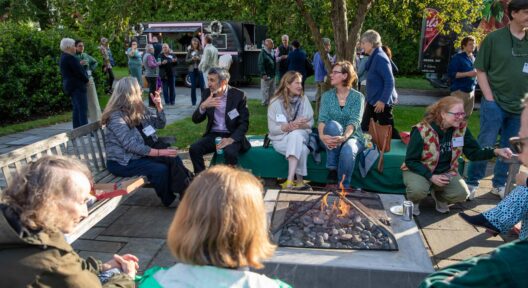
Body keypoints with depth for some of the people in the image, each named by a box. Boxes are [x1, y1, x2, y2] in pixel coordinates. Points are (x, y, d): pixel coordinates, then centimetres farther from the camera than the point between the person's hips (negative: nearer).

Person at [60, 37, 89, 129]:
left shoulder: (63, 57, 16)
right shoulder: (70, 57, -16)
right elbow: (79, 71, -16)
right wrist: (86, 79, -2)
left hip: (70, 86, 10)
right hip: (77, 86, -10)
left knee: (76, 109, 13)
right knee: (83, 109, -10)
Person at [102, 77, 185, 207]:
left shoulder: (139, 109, 4)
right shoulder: (116, 116, -20)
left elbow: (160, 124, 12)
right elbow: (131, 146, -26)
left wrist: (158, 105, -5)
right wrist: (159, 152, -28)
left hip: (140, 153, 8)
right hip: (122, 162, -7)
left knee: (174, 159, -14)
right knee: (160, 170, -25)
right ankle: (169, 200, -3)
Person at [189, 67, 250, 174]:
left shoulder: (239, 95, -8)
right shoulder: (207, 93, 3)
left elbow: (244, 123, -9)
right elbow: (196, 120, 3)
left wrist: (231, 139, -25)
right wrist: (203, 106, -18)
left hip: (232, 136, -4)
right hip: (213, 135, 4)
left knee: (230, 152, -34)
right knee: (194, 149, -22)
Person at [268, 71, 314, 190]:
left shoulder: (304, 99, 4)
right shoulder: (276, 102, -4)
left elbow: (310, 123, 1)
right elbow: (273, 129, -8)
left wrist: (299, 125, -21)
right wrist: (290, 125, -22)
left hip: (300, 135, 2)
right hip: (281, 138, -2)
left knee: (295, 134, -36)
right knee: (302, 149, -34)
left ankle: (290, 181, -41)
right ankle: (299, 181, -24)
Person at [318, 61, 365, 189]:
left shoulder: (358, 97, -2)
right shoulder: (327, 96, 5)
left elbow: (354, 121, -16)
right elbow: (322, 119, -9)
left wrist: (344, 137, -36)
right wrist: (322, 135, -31)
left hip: (352, 137, -1)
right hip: (332, 138, 2)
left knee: (347, 151, -37)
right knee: (332, 125, -33)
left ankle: (344, 187, -15)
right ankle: (332, 170, -25)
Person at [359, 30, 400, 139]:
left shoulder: (380, 57, -19)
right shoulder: (373, 57, 10)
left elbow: (389, 81, -22)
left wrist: (383, 100, -23)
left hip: (381, 102, -10)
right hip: (373, 101, 10)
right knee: (365, 128, 13)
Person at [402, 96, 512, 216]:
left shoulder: (461, 128, -9)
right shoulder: (422, 130, -24)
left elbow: (473, 152, -2)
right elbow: (411, 161, -18)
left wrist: (496, 151, -20)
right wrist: (431, 177, -26)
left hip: (446, 171, 5)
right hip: (420, 170, -4)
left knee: (462, 194, -21)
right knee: (418, 190, -35)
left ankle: (439, 195, 14)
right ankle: (414, 201, 4)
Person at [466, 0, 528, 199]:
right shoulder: (494, 38, -4)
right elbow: (480, 70, -2)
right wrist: (489, 99, -9)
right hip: (495, 103, -4)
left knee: (510, 149, 12)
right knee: (485, 145, -1)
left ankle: (499, 184, 26)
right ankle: (472, 183, 13)